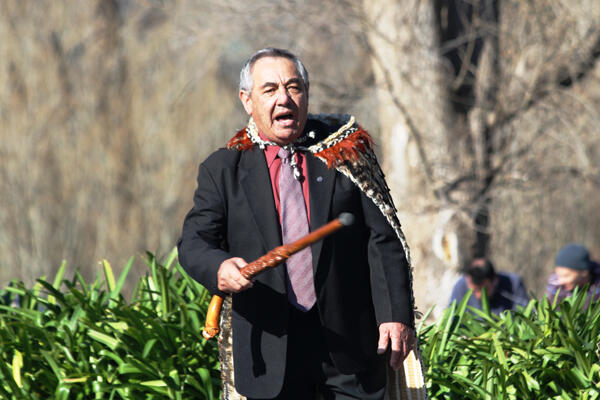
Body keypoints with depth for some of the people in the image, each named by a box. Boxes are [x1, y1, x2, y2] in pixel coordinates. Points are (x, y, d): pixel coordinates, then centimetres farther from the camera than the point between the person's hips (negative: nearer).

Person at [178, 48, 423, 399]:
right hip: (271, 351, 0)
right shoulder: (223, 170, 6)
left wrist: (397, 315, -6)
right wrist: (220, 268, -27)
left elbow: (384, 239, 3)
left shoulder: (346, 152, 5)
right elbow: (193, 244, -3)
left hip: (349, 342, 0)